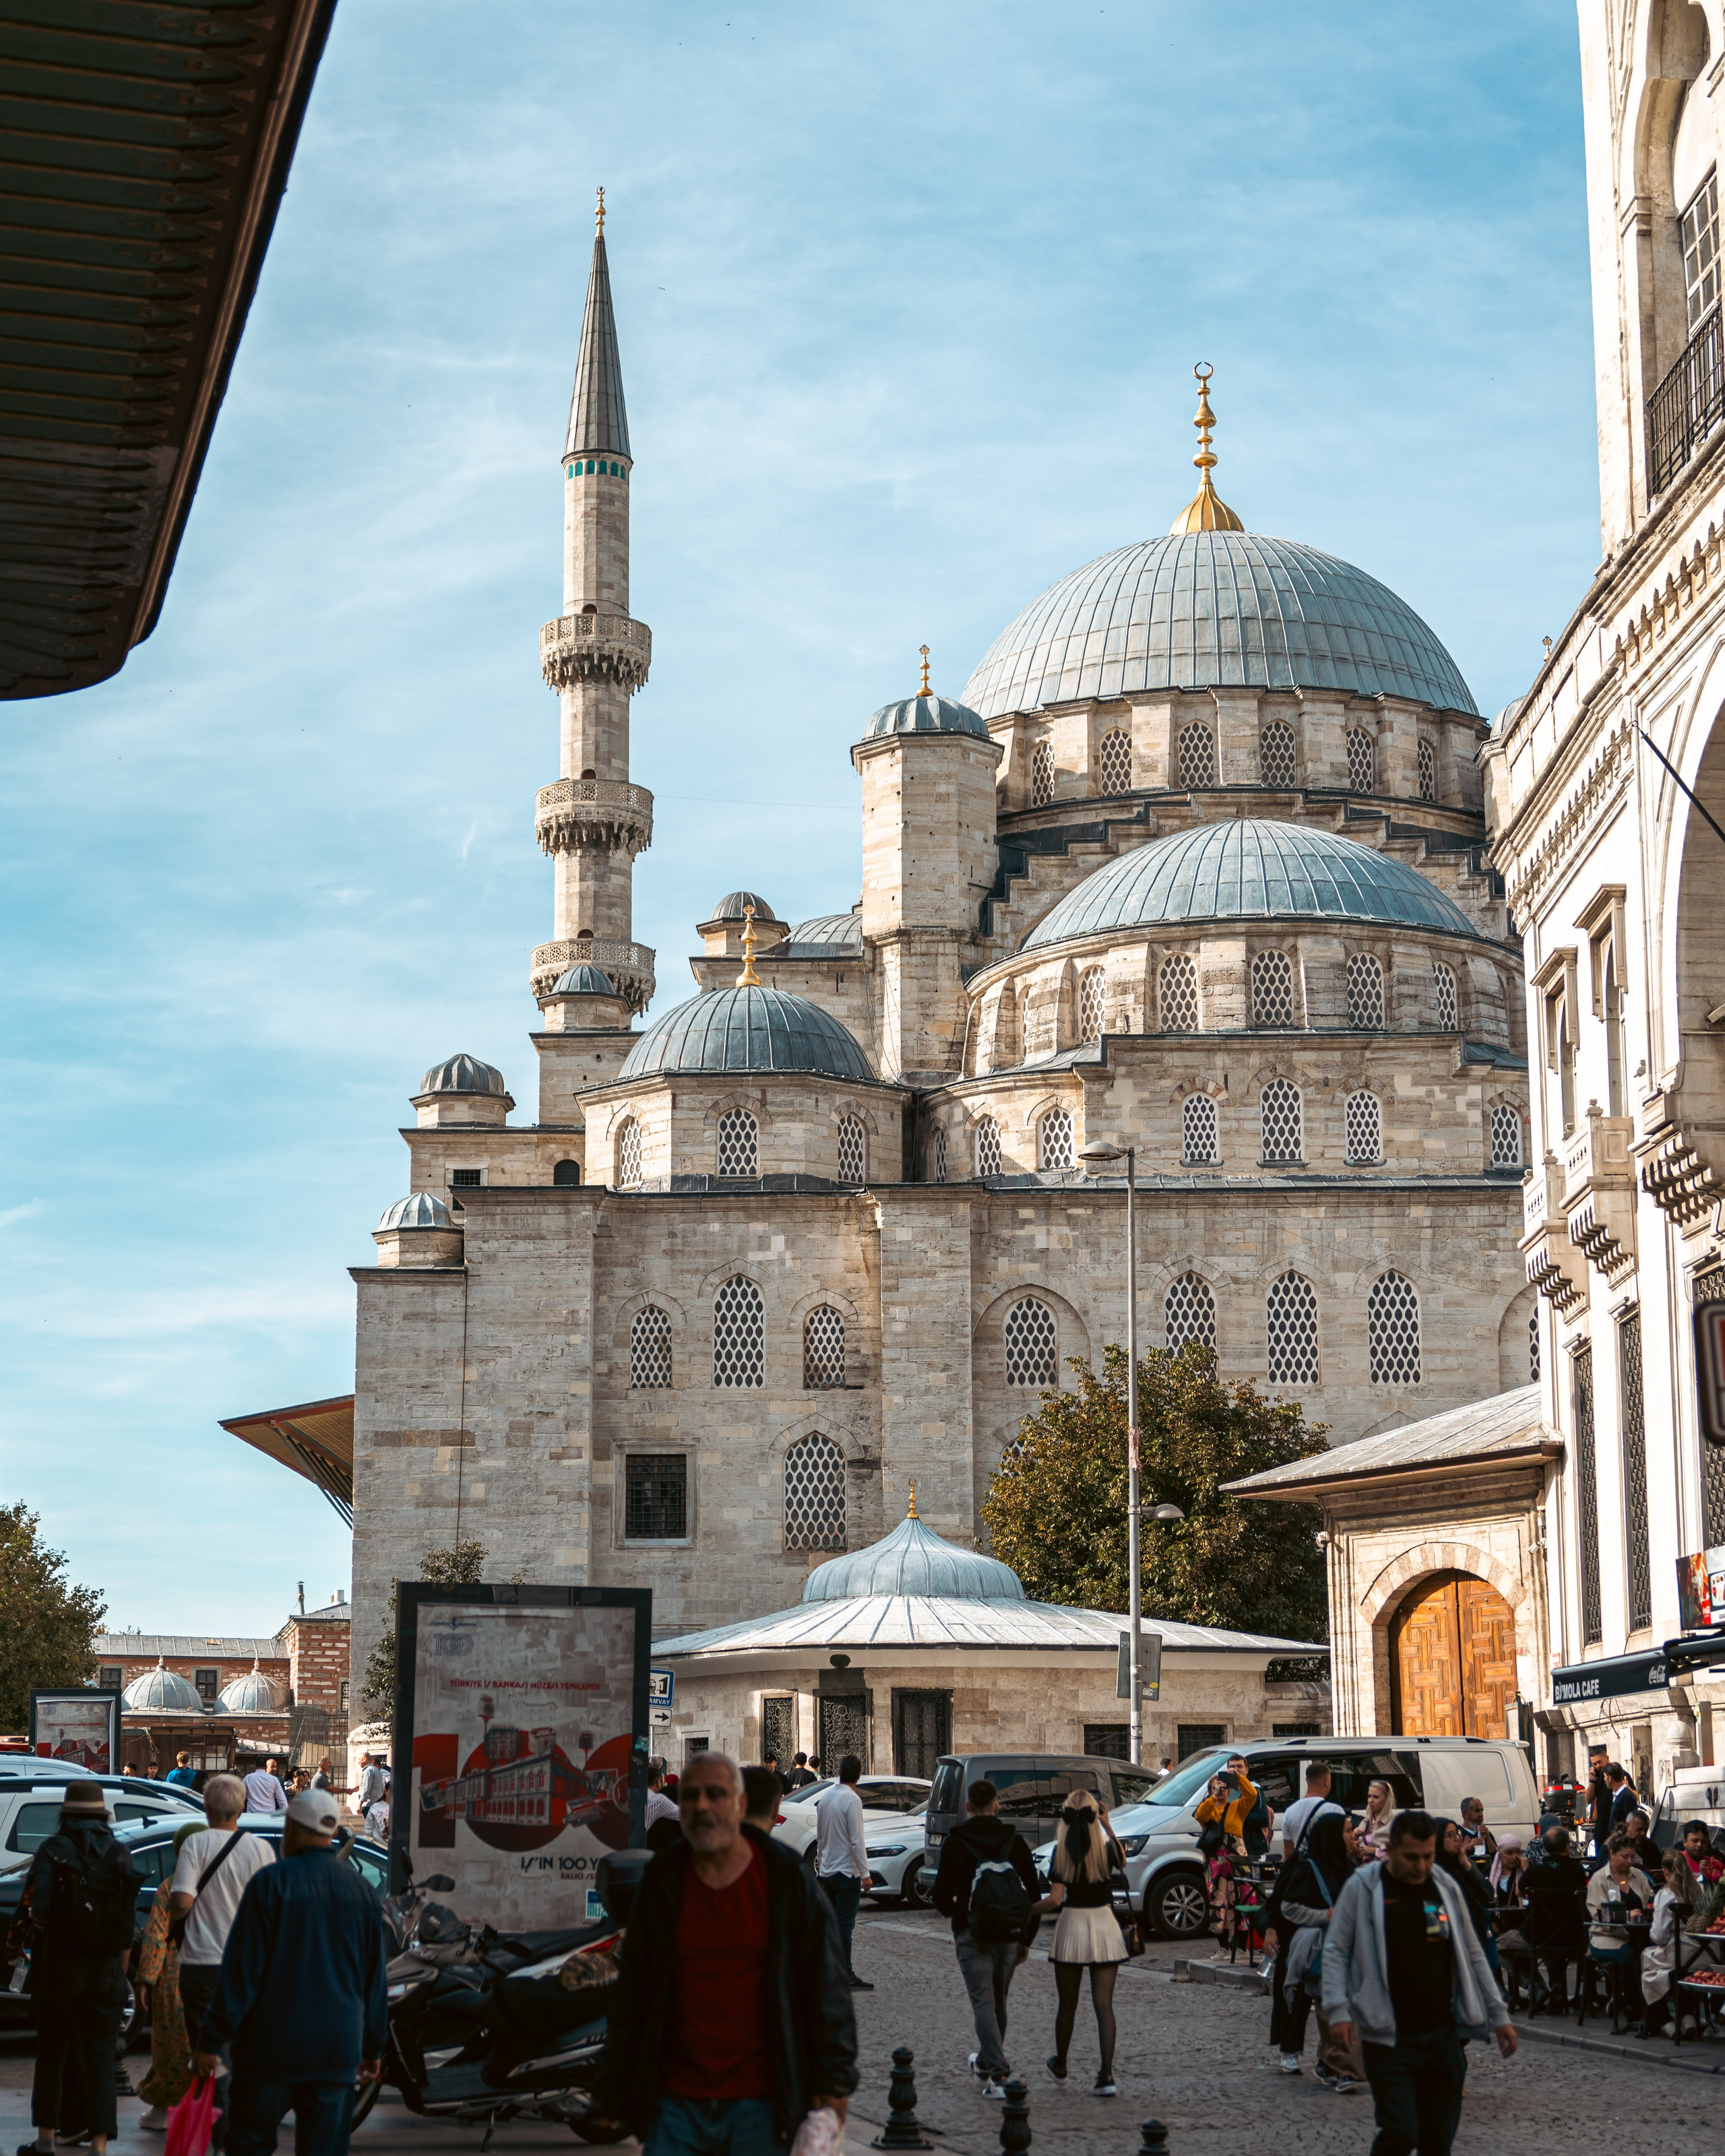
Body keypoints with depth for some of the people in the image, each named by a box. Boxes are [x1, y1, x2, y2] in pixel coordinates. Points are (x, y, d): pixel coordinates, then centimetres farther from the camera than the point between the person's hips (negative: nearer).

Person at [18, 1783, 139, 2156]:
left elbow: (39, 1908, -15)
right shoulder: (119, 1855, 4)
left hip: (60, 1966, -2)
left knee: (51, 2053, 12)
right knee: (100, 2056, 4)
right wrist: (120, 1971, 9)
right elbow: (128, 1924, 2)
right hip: (107, 1970, 2)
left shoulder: (53, 1850, -4)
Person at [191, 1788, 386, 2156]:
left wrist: (211, 2040, -5)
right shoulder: (361, 1890, 6)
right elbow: (375, 1978, 12)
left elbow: (241, 1971, -10)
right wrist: (373, 2048, 21)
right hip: (337, 2050, 4)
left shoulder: (272, 1882, -8)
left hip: (271, 2046, -3)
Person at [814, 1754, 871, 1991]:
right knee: (845, 1924, -4)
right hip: (846, 1871, -7)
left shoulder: (825, 1798, 8)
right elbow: (856, 1841, -18)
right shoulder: (851, 1800, -15)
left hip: (826, 1871, 7)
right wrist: (865, 1873, -13)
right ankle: (846, 1976, -2)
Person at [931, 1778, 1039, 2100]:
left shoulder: (955, 1843, -7)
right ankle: (986, 2062, 36)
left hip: (972, 1934, -4)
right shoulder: (1014, 1841, 2)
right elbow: (1034, 1895, 4)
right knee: (998, 2001, 19)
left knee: (983, 2004, -5)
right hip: (1009, 1935, 4)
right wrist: (1026, 1939, 12)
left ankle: (1000, 2076, -16)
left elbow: (941, 1897, -8)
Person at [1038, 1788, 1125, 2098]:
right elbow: (1122, 1862, 19)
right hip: (1103, 1924, 0)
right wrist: (1107, 1825, 18)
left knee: (1067, 2003, 15)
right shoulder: (1106, 1847, -5)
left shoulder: (1061, 1851, -9)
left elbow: (1055, 1899, -12)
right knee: (1104, 2004, 1)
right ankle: (1106, 2076, -9)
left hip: (1072, 1924, 0)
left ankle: (1060, 2066, 33)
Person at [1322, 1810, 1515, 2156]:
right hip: (1389, 2039, -4)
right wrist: (1338, 2010, -14)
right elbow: (1335, 1950, -2)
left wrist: (1498, 2015, 14)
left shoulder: (1446, 1887, 9)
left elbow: (1472, 1955, 17)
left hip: (1443, 2037, 4)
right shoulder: (1363, 1887, -3)